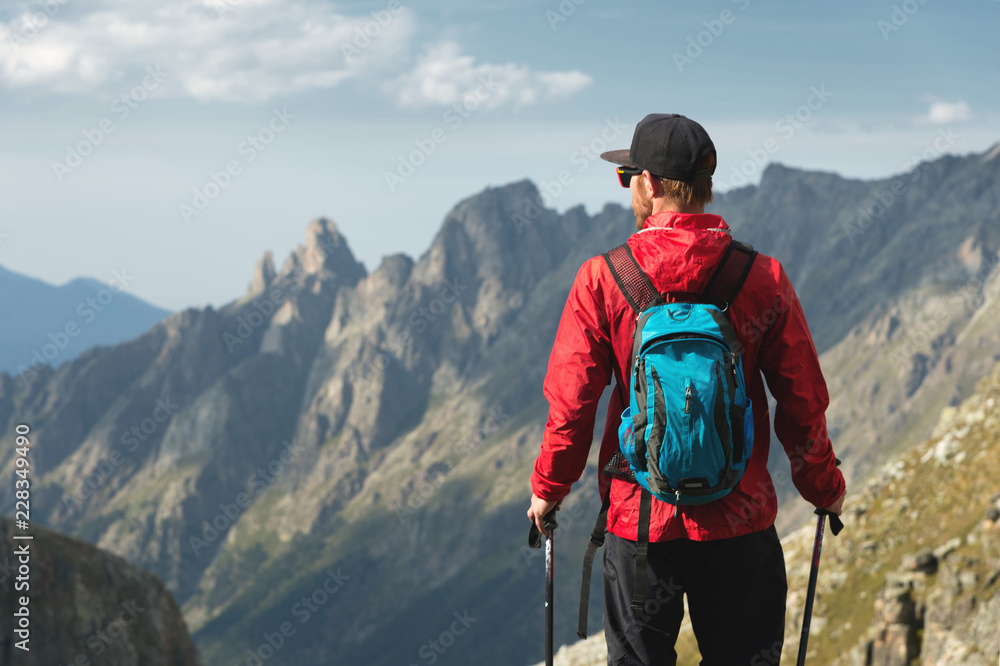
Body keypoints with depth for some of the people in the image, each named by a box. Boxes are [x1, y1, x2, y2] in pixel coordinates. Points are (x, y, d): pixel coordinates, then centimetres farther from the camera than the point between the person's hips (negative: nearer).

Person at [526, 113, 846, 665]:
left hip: (638, 518, -1)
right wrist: (823, 487, 15)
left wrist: (549, 487, 10)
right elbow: (803, 402, -1)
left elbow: (570, 402, -6)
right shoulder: (763, 278, -6)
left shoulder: (601, 279, -9)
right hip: (741, 517, 1)